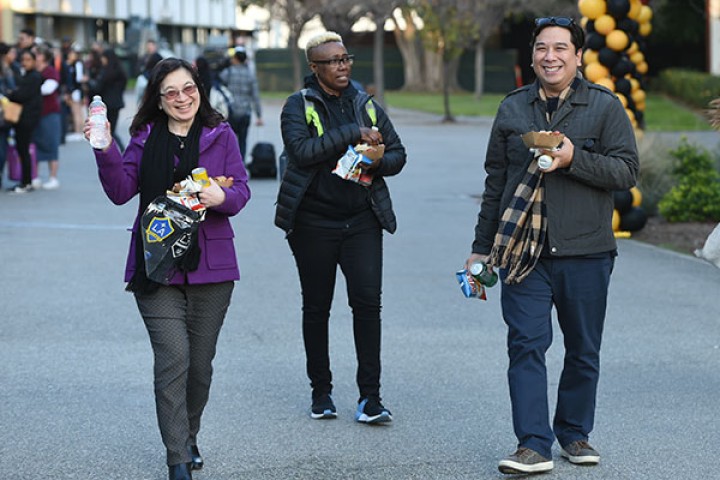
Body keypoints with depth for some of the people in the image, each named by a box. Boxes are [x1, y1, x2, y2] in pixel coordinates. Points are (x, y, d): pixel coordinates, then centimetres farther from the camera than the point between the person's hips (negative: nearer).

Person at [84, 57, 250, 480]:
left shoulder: (221, 135, 6)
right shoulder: (146, 138, 7)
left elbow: (241, 190, 1)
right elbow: (121, 191, -2)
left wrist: (221, 197, -21)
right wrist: (105, 151, -16)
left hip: (210, 263, 1)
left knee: (201, 362, 10)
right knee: (173, 359, -12)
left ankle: (188, 438, 34)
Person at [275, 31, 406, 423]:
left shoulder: (367, 105, 11)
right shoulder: (298, 106, 0)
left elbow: (397, 153, 14)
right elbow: (302, 149, -18)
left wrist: (378, 162, -8)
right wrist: (352, 134, -18)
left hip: (361, 220, 2)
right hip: (313, 222, -2)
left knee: (367, 300, -10)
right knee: (316, 307, 8)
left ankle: (370, 397, -5)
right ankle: (321, 391, 22)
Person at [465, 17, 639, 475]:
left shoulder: (605, 106, 2)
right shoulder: (512, 109, 11)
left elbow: (627, 170, -6)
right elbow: (495, 180, 16)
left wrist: (573, 158, -20)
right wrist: (482, 246, 16)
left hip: (585, 252, -1)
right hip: (523, 249, 1)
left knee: (583, 351, 9)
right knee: (526, 345, -7)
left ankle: (575, 433, 25)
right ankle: (533, 445, -7)